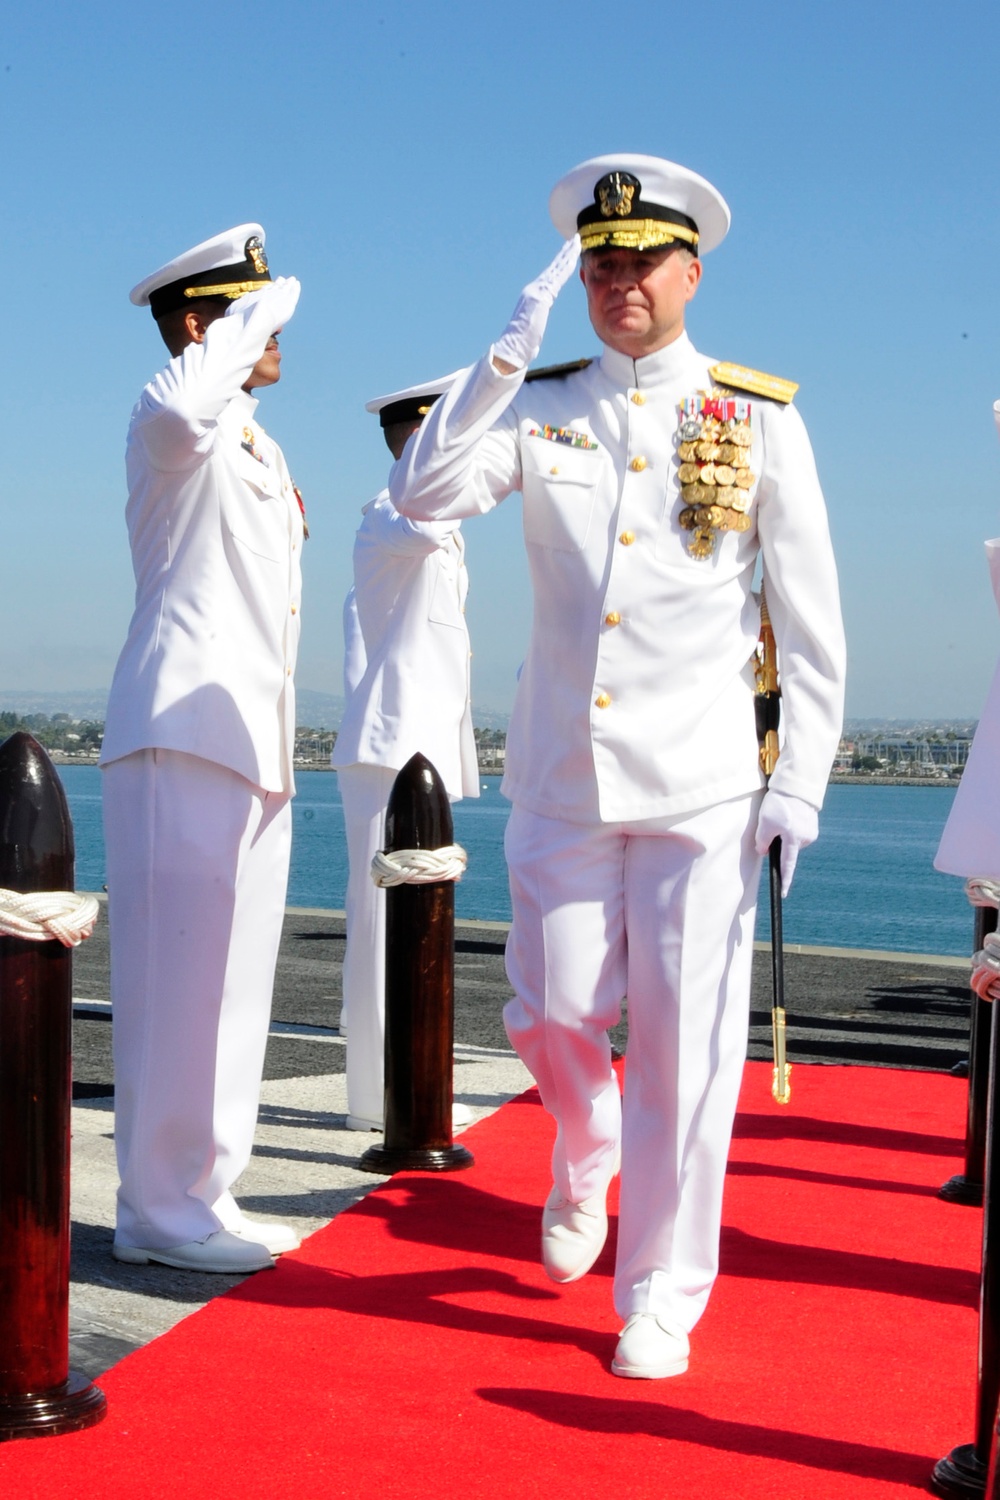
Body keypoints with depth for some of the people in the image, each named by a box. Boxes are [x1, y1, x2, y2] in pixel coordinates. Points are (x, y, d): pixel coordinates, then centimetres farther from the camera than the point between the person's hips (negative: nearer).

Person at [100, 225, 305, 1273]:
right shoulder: (171, 429, -6)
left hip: (252, 741, 9)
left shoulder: (256, 446, 23)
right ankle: (159, 1208, 2)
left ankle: (199, 1195, 19)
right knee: (179, 977, -7)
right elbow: (182, 404, -34)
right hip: (184, 731, -9)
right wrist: (250, 321, -18)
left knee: (232, 979, 11)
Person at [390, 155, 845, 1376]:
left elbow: (811, 618, 2)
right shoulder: (539, 411, 7)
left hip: (702, 782, -2)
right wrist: (508, 355, -14)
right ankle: (584, 1159, 42)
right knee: (553, 1016, 7)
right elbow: (422, 493, -9)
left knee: (683, 1044, 1)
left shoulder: (760, 416, 2)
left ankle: (661, 1298, 17)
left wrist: (801, 781, -3)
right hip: (561, 773, 2)